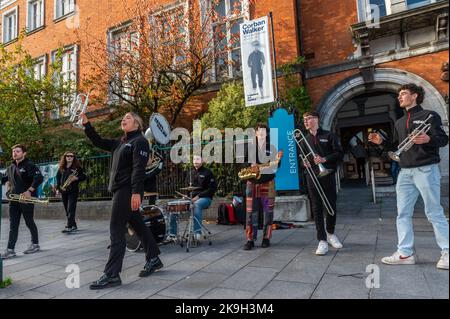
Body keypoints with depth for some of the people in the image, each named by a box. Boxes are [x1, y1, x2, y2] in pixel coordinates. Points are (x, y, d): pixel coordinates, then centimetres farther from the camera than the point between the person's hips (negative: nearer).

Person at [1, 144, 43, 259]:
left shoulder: (29, 165, -10)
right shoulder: (11, 167, 13)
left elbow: (39, 178, -22)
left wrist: (29, 191, -24)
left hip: (26, 199, -6)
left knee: (29, 222, 6)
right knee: (13, 225, 5)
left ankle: (35, 244, 23)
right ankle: (10, 250, 7)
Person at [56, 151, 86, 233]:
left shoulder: (77, 167, -1)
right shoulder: (61, 167, 11)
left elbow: (84, 176, -1)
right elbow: (58, 177, 18)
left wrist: (76, 178, -18)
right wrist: (58, 188, 9)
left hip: (73, 190, -5)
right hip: (63, 191, 5)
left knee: (71, 209, -13)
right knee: (67, 210, 10)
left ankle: (69, 227, -15)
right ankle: (73, 226, 21)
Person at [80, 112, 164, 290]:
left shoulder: (140, 141, -9)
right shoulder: (121, 143, 19)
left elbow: (139, 169, -19)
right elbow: (99, 142, 22)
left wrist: (136, 192, -26)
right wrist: (86, 124, 13)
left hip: (128, 191, -9)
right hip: (120, 190, 9)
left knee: (116, 230, -7)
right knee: (138, 225, 14)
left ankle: (111, 275, 0)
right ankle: (153, 260, 25)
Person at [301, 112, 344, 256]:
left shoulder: (329, 136, 3)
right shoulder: (305, 139, 14)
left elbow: (339, 153, -4)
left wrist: (324, 159, -18)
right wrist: (304, 162, -3)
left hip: (328, 175, -2)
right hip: (312, 177, 2)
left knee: (331, 206, 5)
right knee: (317, 208, -1)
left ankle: (330, 233, 29)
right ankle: (322, 240, 4)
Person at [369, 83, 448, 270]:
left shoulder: (429, 115, 0)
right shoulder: (399, 122, 20)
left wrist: (428, 139, -29)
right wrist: (381, 142, 5)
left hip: (426, 170, -7)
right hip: (405, 172, 7)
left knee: (434, 213, -1)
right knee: (403, 214, 4)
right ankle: (405, 253, 9)